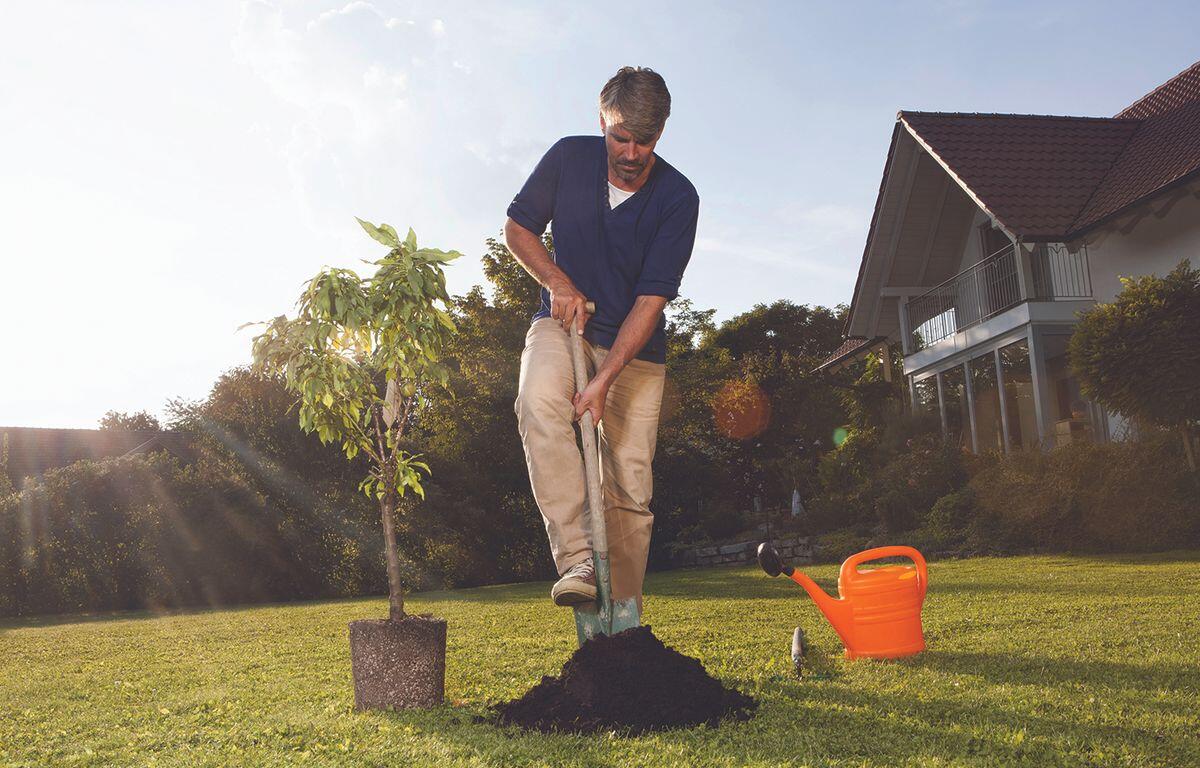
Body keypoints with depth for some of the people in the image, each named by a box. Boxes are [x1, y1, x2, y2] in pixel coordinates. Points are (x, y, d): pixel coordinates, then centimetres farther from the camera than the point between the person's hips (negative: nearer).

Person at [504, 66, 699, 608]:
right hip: (564, 322, 1)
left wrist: (604, 380, -27)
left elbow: (651, 299, -18)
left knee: (630, 489, -5)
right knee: (540, 399, -34)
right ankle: (577, 557, -34)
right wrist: (558, 282, -13)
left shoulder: (678, 198, -13)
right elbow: (516, 227, 5)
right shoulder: (569, 158, -6)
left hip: (636, 347, 0)